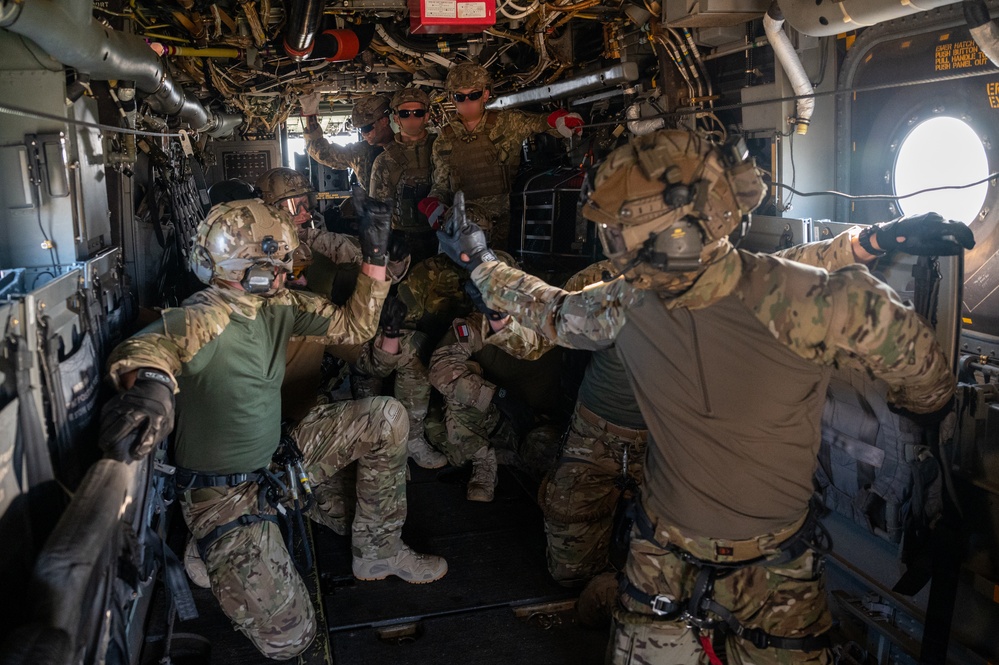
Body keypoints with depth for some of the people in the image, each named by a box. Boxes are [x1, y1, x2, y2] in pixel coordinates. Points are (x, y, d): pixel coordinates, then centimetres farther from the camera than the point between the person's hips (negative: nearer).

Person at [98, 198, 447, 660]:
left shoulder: (276, 306, -2)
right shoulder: (202, 321, -24)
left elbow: (353, 326, 4)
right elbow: (154, 344, -46)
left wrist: (374, 261, -6)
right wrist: (149, 380, -70)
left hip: (278, 461, 7)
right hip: (225, 494, -7)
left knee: (385, 417, -2)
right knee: (287, 638, -13)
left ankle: (377, 550, 12)